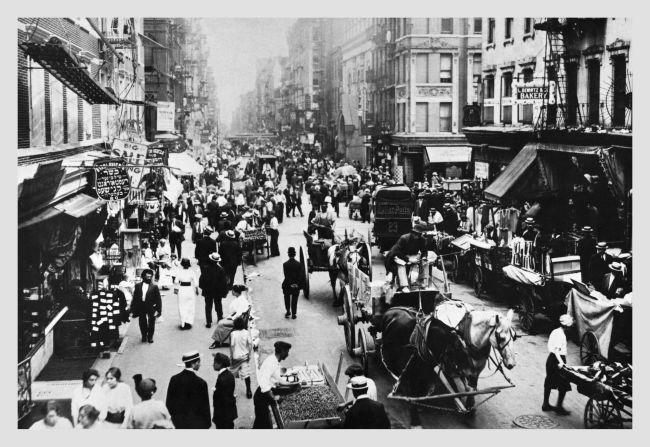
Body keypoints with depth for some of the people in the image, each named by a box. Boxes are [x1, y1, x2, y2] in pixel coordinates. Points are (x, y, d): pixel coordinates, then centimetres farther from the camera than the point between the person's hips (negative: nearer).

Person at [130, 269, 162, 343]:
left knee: (151, 323, 7)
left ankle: (150, 337, 22)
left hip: (151, 308, -2)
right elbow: (135, 298, 4)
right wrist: (133, 309, 2)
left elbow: (158, 299, -4)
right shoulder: (138, 286, 2)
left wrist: (158, 310, -8)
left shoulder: (154, 287, -5)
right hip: (141, 308, 2)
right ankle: (144, 336, 26)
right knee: (142, 323, 9)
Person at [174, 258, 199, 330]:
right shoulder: (192, 272, -9)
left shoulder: (179, 272, -9)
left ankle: (183, 324, 8)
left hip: (181, 290, 0)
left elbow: (176, 282, -3)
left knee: (182, 308, 9)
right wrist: (196, 290, 7)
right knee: (190, 307, 12)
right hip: (190, 289, 0)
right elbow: (196, 282, -7)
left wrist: (176, 289, 12)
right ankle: (189, 322, 7)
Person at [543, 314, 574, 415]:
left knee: (549, 382, 17)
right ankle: (559, 407, 3)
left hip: (550, 358, 9)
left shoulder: (555, 331, 8)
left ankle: (545, 404, 25)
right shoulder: (561, 335, -18)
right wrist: (561, 362, -37)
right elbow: (556, 350, -27)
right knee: (564, 385, 0)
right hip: (557, 360, -9)